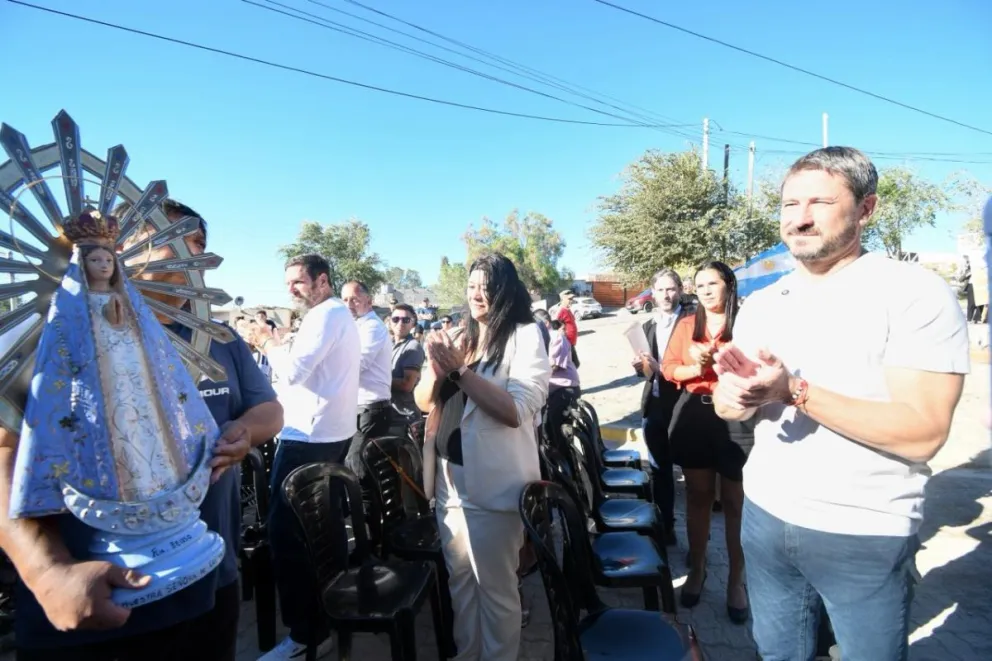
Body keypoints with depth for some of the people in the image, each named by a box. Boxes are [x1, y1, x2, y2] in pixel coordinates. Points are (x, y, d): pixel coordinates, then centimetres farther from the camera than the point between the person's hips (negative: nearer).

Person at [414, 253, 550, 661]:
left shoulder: (525, 337, -8)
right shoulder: (459, 337, 11)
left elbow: (515, 410, -19)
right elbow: (424, 402, 11)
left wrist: (460, 370, -19)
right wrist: (436, 369, -10)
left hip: (493, 484, -6)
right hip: (450, 478, 6)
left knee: (495, 585, 6)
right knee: (459, 578, 18)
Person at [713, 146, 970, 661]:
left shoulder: (916, 293, -14)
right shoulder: (760, 304, 3)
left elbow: (922, 434, -21)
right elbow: (726, 404, 4)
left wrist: (796, 390, -29)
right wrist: (735, 397, -19)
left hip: (867, 537, -4)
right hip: (765, 515, 5)